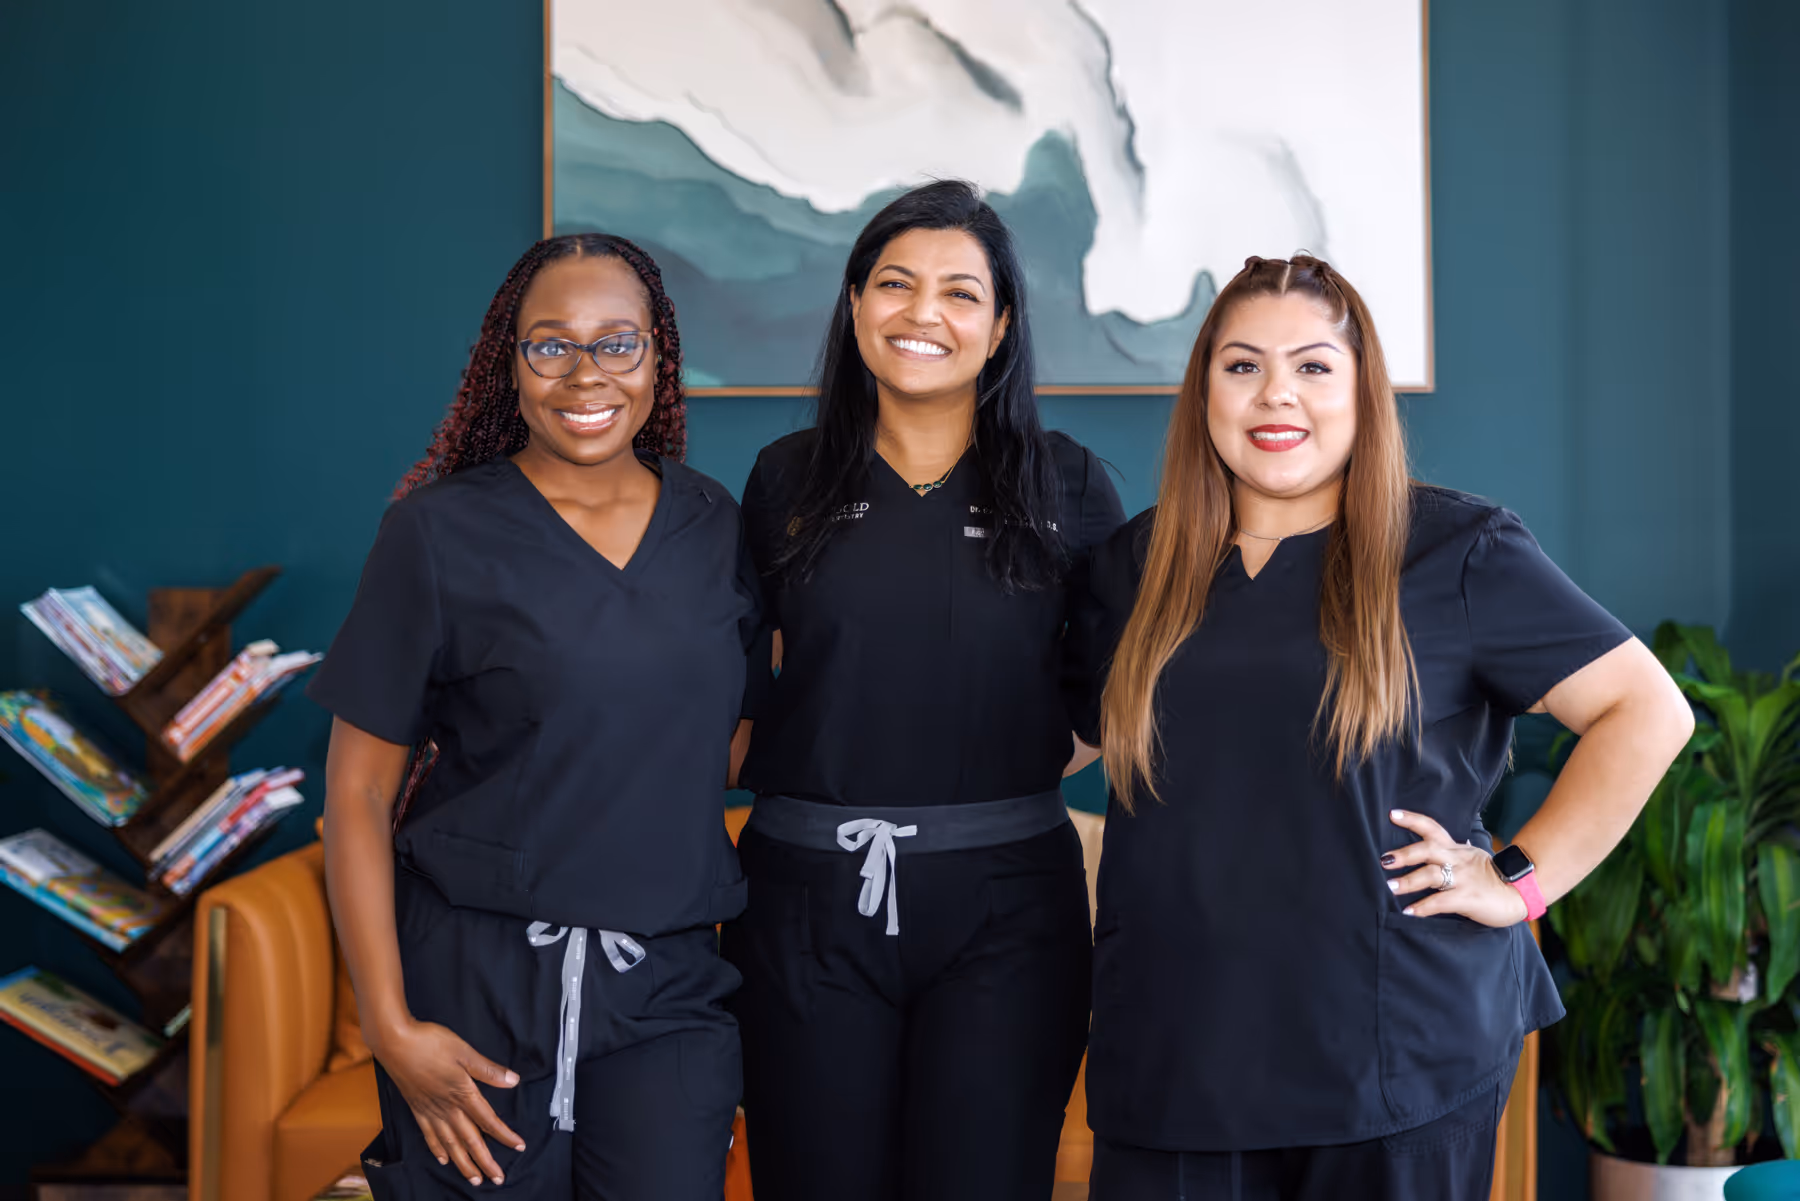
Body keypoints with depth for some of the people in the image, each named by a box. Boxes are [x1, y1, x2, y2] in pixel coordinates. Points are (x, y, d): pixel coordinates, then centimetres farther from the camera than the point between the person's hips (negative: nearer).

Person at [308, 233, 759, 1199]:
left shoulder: (713, 529, 6)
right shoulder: (440, 531, -5)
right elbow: (357, 791, -5)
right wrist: (391, 1028, -10)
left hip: (665, 985, 3)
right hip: (476, 978, -2)